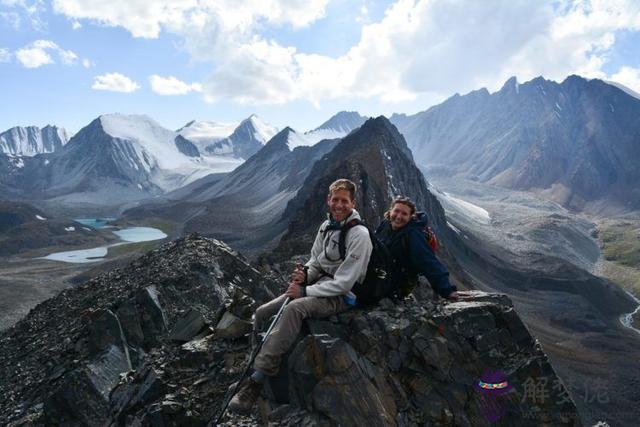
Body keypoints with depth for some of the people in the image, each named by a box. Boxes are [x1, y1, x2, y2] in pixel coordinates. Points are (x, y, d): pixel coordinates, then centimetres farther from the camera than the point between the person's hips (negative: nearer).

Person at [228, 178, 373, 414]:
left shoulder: (359, 234, -17)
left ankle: (256, 381, -32)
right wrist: (305, 275, -9)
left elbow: (343, 283, -20)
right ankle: (254, 366, 12)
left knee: (294, 308, -36)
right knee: (262, 313, -5)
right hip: (319, 286, 8)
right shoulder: (326, 226, 7)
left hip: (342, 296, -8)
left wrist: (305, 291, -19)